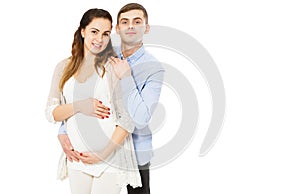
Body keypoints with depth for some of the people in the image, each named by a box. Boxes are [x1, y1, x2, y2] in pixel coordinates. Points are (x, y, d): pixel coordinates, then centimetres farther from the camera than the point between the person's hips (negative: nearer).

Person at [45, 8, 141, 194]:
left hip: (111, 157, -4)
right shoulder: (64, 67, 7)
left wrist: (104, 154, -14)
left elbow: (128, 118, -9)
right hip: (77, 157, 4)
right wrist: (79, 106, -13)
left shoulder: (113, 67, -7)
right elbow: (51, 113, 5)